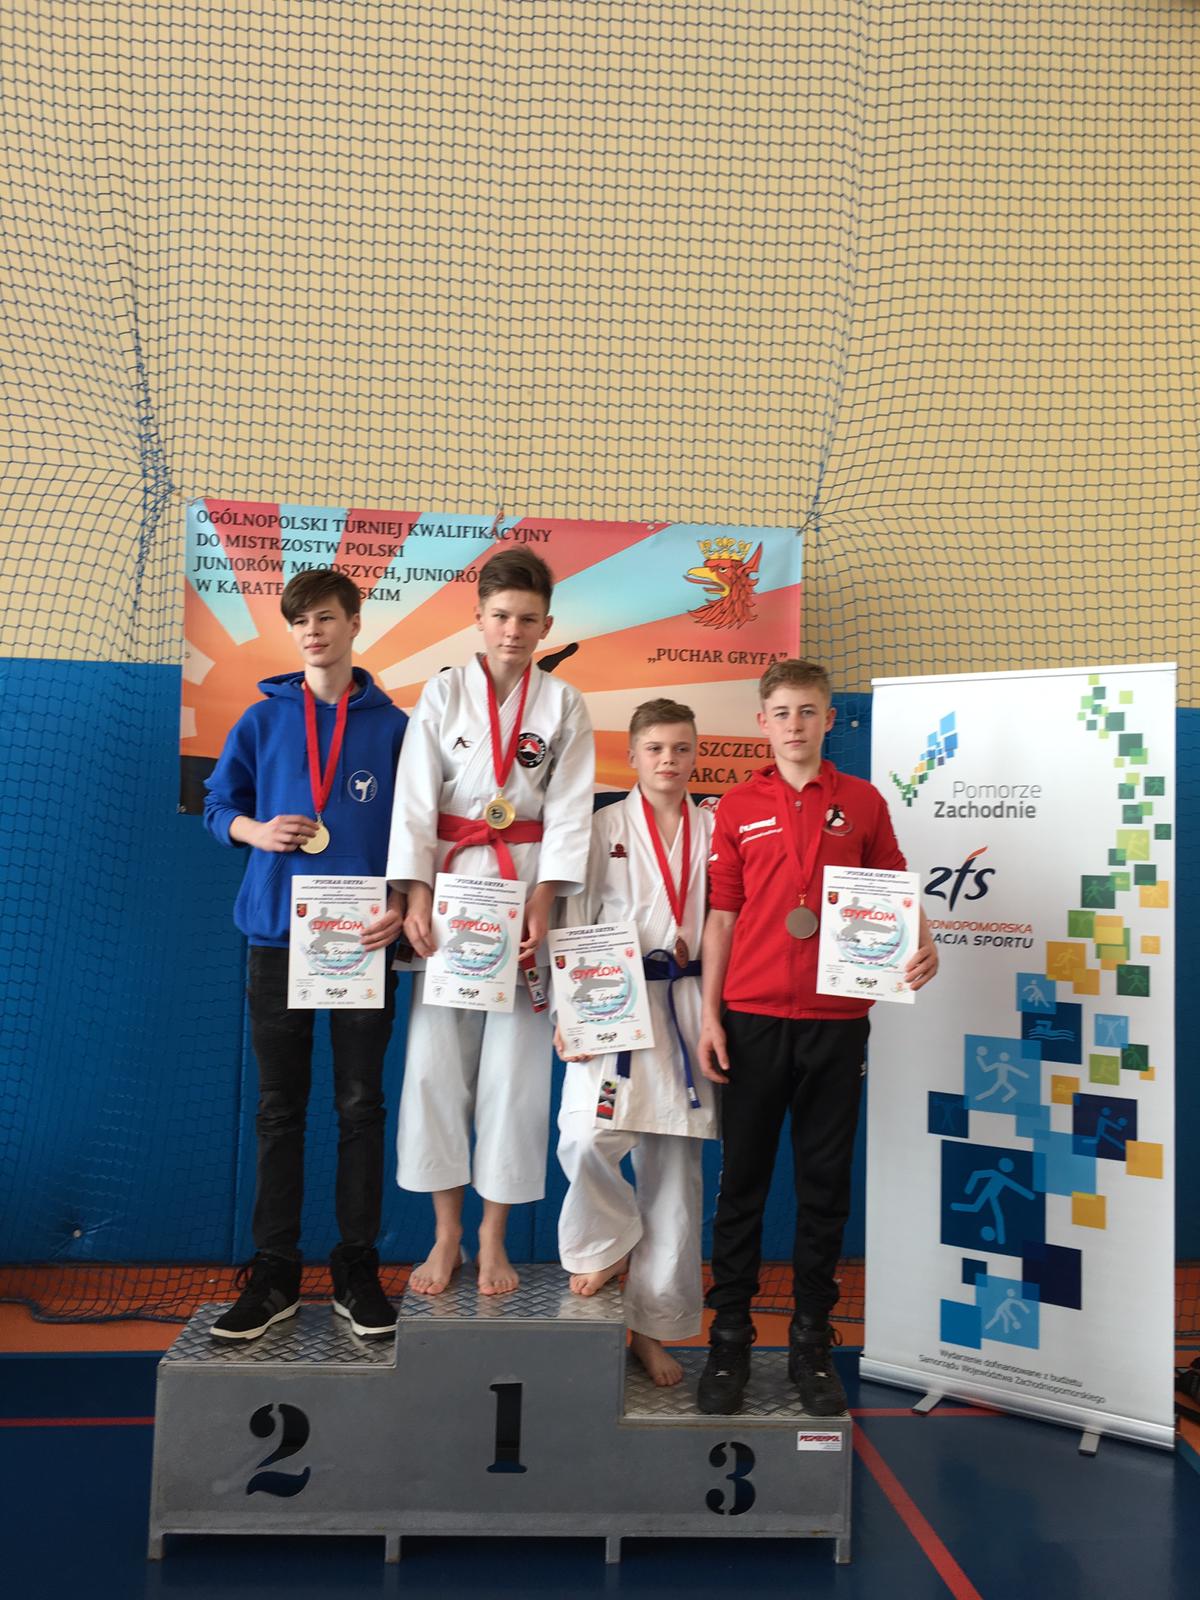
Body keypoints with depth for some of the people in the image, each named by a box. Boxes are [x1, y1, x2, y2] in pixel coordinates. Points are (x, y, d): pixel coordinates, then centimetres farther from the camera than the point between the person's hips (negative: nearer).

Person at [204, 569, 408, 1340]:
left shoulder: (392, 725, 3)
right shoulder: (262, 719, 7)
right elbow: (219, 805, 13)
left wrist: (401, 906, -11)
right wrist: (256, 830, -8)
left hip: (365, 936, -1)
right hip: (278, 933, 2)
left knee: (361, 1104, 5)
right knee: (279, 1109, 8)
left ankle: (358, 1268, 17)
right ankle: (274, 1275, 17)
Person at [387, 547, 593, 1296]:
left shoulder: (564, 703, 3)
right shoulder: (444, 693, 3)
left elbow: (569, 810, -2)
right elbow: (416, 799, -3)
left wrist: (542, 905, -13)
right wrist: (416, 895, -14)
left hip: (527, 886, 0)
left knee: (515, 1062, 1)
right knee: (436, 1059, 1)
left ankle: (494, 1238, 16)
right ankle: (447, 1235, 16)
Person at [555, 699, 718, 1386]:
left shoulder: (714, 829, 9)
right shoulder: (607, 826, 4)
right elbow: (577, 920, 0)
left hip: (685, 1007, 2)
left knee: (675, 1170, 5)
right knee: (588, 1138, -21)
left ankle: (654, 1326, 19)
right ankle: (607, 1244, 12)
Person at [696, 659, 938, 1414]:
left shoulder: (863, 802, 4)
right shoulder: (738, 806, 4)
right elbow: (722, 916, 4)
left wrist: (922, 942, -14)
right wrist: (710, 1015, -1)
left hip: (838, 1020, 1)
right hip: (752, 1018, 0)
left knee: (827, 1184, 10)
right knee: (743, 1180, 7)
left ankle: (813, 1342, 24)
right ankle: (729, 1338, 21)